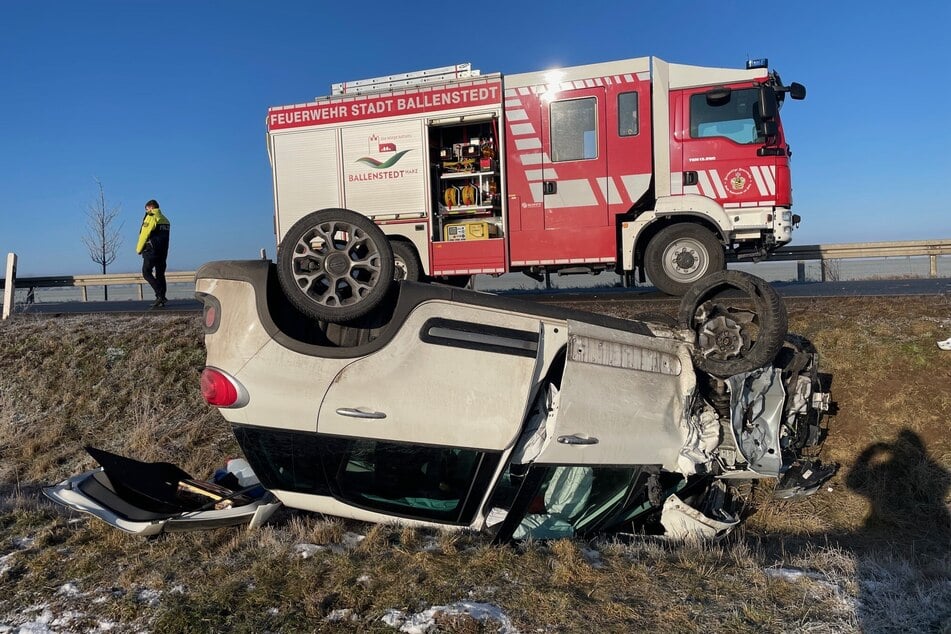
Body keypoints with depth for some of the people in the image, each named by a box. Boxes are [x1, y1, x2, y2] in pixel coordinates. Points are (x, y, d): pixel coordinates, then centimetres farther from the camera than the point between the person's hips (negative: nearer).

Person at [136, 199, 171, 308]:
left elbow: (144, 234, -9)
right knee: (160, 274, 9)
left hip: (151, 251, -8)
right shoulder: (165, 220, 17)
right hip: (163, 252, 8)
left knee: (146, 273, -3)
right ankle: (161, 300, 6)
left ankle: (160, 295, -17)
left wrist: (139, 249, 2)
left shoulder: (151, 217, -7)